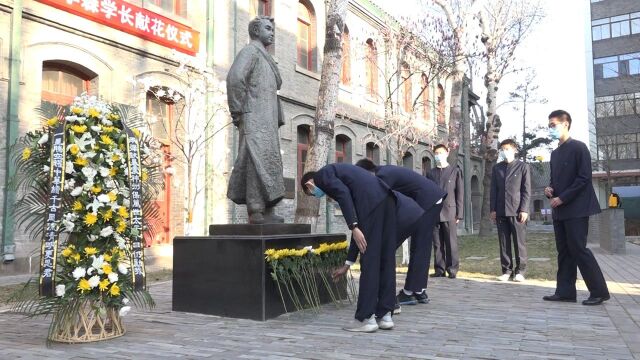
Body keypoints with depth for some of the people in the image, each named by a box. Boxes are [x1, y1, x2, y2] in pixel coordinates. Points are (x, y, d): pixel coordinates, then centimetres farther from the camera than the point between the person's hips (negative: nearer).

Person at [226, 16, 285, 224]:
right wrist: (238, 112, -17)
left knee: (268, 163, 5)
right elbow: (234, 79, -18)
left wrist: (277, 119, 17)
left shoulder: (265, 59, 28)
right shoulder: (250, 51, 0)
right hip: (255, 119, -9)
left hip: (266, 122, 9)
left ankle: (265, 212, 6)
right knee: (258, 162, -15)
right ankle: (257, 212, -17)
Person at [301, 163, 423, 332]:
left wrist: (353, 228, -14)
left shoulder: (323, 174, 11)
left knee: (369, 261, -4)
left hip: (371, 203, -9)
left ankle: (366, 318, 3)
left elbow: (344, 194, -10)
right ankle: (385, 315, 15)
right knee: (385, 260, 10)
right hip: (386, 199, 9)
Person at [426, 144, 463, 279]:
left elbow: (460, 193, 2)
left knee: (451, 243, -2)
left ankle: (452, 269, 3)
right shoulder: (431, 173, 14)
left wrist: (459, 213, -4)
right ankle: (439, 269, 9)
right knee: (437, 244, 4)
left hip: (450, 212, -2)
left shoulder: (455, 171, 6)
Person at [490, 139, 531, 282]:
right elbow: (493, 190, 11)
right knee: (504, 243, 4)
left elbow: (527, 190, -1)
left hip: (517, 211, -3)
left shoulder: (523, 167, 4)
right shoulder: (496, 168, 14)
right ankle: (507, 270, 9)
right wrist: (493, 209, 3)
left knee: (519, 242, -1)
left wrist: (524, 209, -10)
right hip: (501, 211, 3)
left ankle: (520, 271, 6)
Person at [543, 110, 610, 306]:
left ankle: (599, 291, 2)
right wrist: (550, 189, 1)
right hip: (560, 210, 8)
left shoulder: (578, 147, -7)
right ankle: (565, 291, 10)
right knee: (564, 251, 7)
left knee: (578, 249, -8)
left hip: (576, 208, -8)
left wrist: (562, 198, -16)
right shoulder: (555, 153, 17)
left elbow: (584, 178, -14)